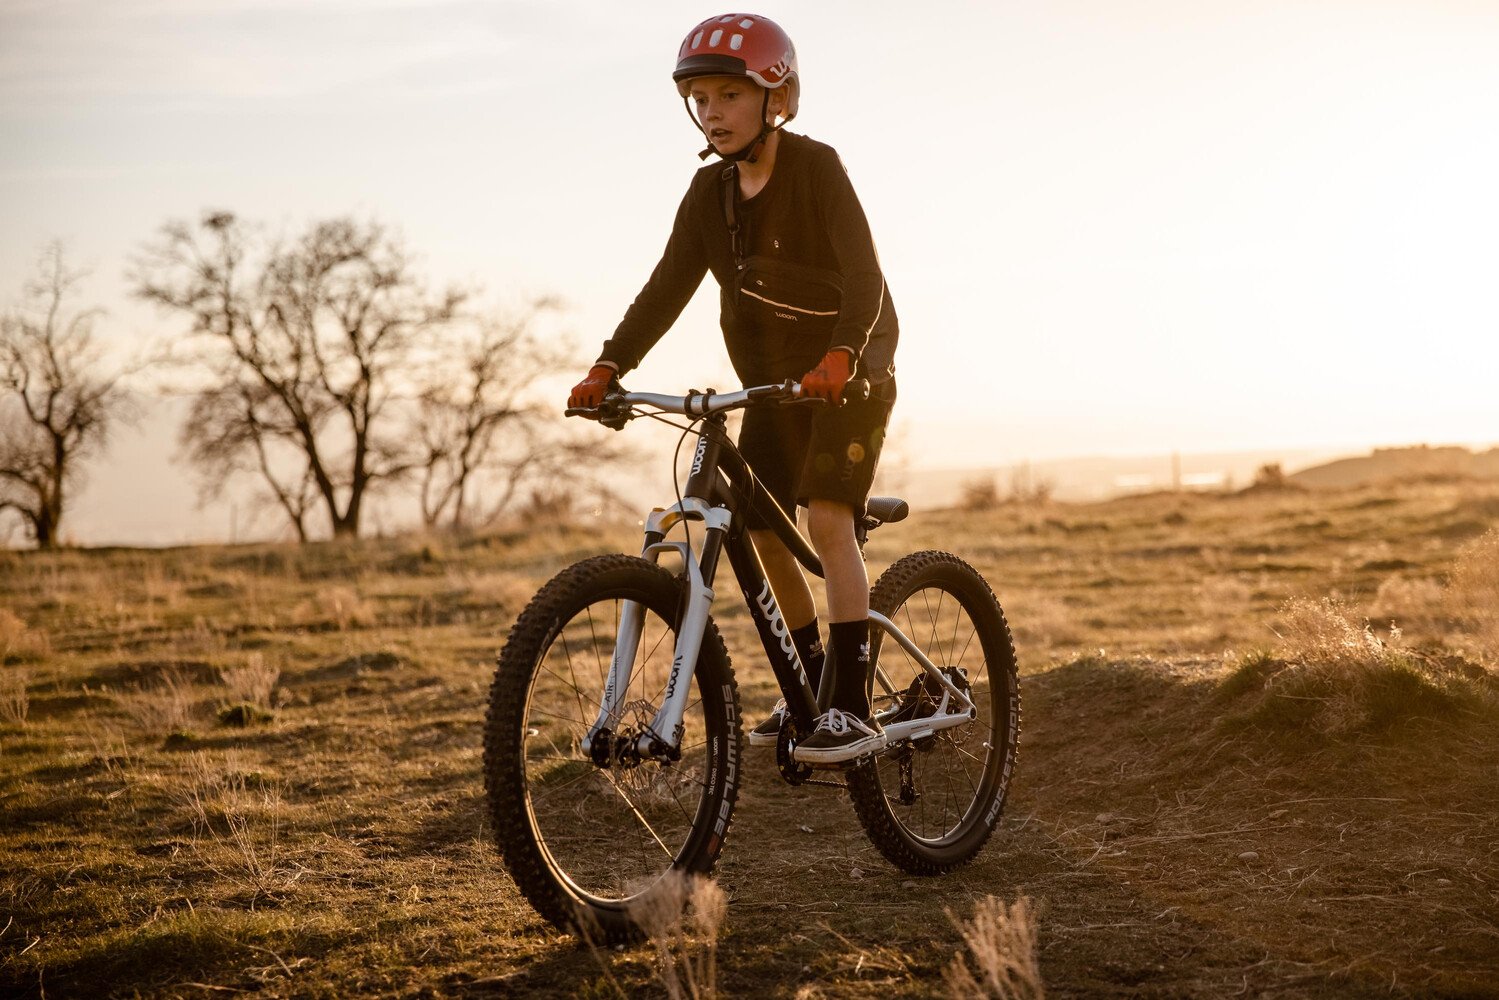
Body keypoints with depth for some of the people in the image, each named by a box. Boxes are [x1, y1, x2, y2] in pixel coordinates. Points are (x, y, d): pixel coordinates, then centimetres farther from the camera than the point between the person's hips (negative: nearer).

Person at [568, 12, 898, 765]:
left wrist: (841, 355, -47)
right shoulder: (710, 192, -1)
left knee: (826, 520, -20)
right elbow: (668, 286, -6)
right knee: (756, 528, 5)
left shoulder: (816, 168, -19)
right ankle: (814, 682, 21)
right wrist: (609, 367, -18)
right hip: (774, 380, 7)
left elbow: (863, 276, -29)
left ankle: (854, 708, -19)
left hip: (849, 374, -7)